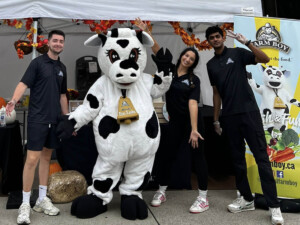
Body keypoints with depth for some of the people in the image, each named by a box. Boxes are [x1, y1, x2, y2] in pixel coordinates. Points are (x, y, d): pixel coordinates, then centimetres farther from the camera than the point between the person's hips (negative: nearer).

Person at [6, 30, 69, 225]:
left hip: (54, 120, 6)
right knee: (32, 159, -8)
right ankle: (25, 203, 2)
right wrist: (14, 100, -34)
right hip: (37, 118, -6)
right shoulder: (38, 62, -3)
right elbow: (24, 83, -15)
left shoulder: (62, 68, 14)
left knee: (46, 157, 11)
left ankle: (42, 199, 21)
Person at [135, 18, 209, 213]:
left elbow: (193, 103, -18)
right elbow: (157, 50, -4)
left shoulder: (194, 80, -7)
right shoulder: (169, 71, 2)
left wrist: (194, 129, -26)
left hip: (192, 121, -3)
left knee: (198, 155, -1)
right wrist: (146, 31, -14)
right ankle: (161, 192, 24)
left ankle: (203, 198, 6)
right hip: (175, 121, 3)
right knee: (169, 155, 10)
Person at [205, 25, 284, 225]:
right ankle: (246, 199, 20)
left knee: (261, 157, -6)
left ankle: (274, 206, -4)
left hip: (249, 111, -5)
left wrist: (247, 42, -21)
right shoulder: (211, 65, 14)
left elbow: (265, 59, -11)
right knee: (237, 158, 8)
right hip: (229, 116, 5)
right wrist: (216, 120, 15)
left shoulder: (237, 53, 2)